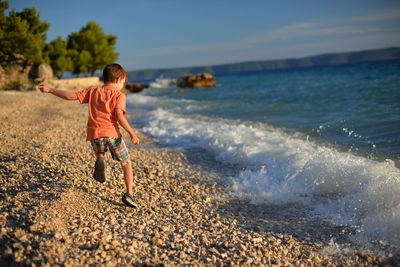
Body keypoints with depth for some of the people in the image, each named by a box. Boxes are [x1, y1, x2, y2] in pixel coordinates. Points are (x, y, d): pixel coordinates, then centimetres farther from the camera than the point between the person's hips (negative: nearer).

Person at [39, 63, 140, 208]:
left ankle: (100, 160, 1)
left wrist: (50, 90, 19)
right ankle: (129, 194, -1)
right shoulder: (119, 95, 4)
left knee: (99, 152, 36)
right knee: (127, 164, 12)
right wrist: (132, 133, -13)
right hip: (111, 133, -3)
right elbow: (119, 116, -11)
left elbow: (71, 96, 11)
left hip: (94, 134, 3)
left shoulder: (92, 91, 16)